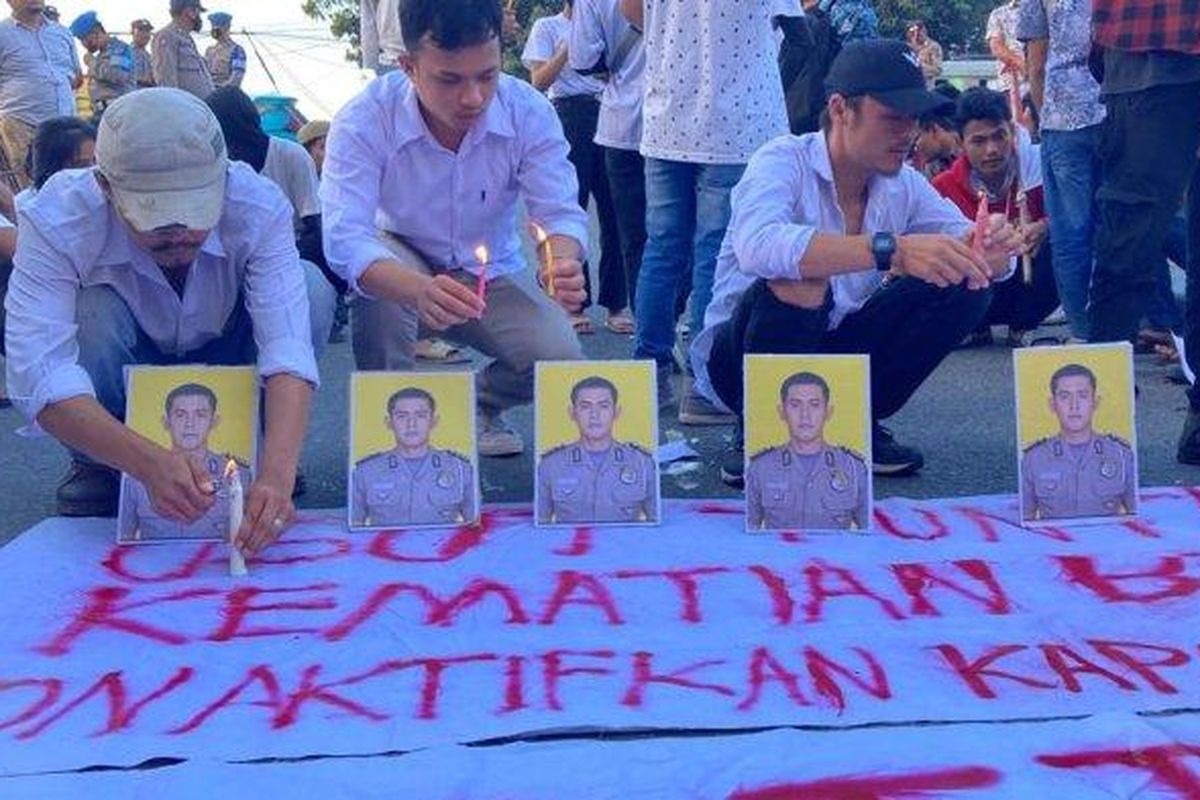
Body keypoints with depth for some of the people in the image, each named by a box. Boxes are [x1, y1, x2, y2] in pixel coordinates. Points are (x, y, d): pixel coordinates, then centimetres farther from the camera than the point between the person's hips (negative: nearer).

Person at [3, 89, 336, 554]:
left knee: (311, 288, -26)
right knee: (90, 309, -34)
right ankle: (95, 472, -7)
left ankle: (251, 453, -4)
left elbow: (289, 346, -40)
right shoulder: (56, 220, -33)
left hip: (223, 363, 1)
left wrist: (276, 475, -56)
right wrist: (150, 464, -57)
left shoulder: (258, 207, -30)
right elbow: (38, 376, -42)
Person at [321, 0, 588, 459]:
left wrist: (563, 262, -47)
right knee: (379, 262, -37)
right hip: (398, 265, -2)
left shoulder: (530, 113, -20)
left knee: (561, 362, -22)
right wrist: (420, 290, -58)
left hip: (490, 279, 2)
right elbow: (344, 236, -37)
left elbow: (560, 211, -20)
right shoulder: (364, 120, -27)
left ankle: (481, 405, 14)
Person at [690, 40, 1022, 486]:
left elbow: (970, 261, -4)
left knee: (965, 288, -10)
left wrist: (991, 255, -31)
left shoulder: (904, 185, -2)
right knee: (798, 281, -36)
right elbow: (758, 247, -43)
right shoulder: (784, 162, -21)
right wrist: (890, 249, -51)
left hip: (839, 349, 6)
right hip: (737, 354, -5)